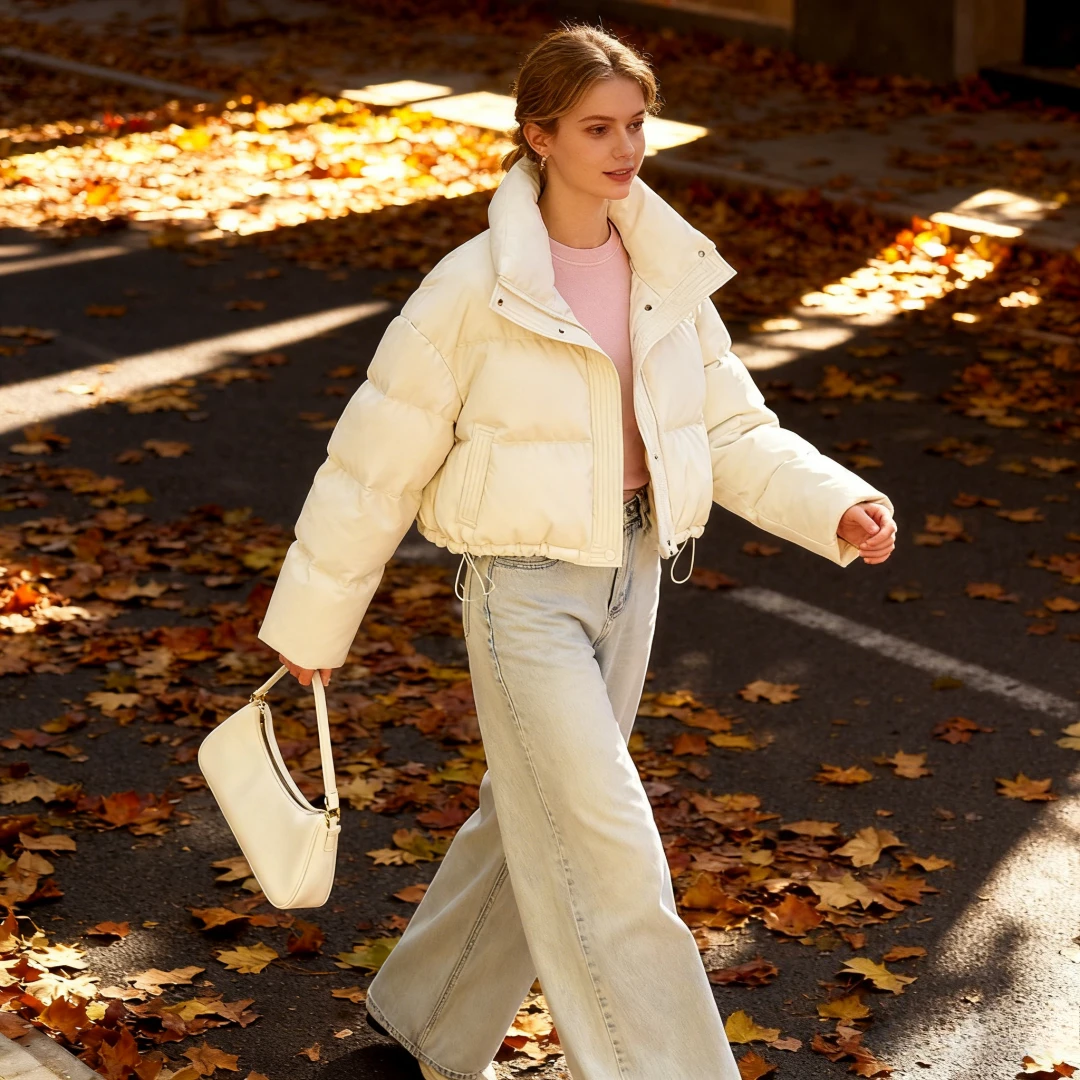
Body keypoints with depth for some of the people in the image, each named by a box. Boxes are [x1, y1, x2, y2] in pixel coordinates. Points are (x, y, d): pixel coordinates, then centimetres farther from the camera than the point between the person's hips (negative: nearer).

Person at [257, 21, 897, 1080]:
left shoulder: (668, 275, 1)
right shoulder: (477, 288, -16)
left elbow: (733, 429, 6)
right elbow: (377, 460, -9)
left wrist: (839, 507, -12)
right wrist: (314, 620, -3)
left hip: (631, 573, 7)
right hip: (525, 586, -6)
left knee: (539, 822, 20)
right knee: (610, 855, -7)